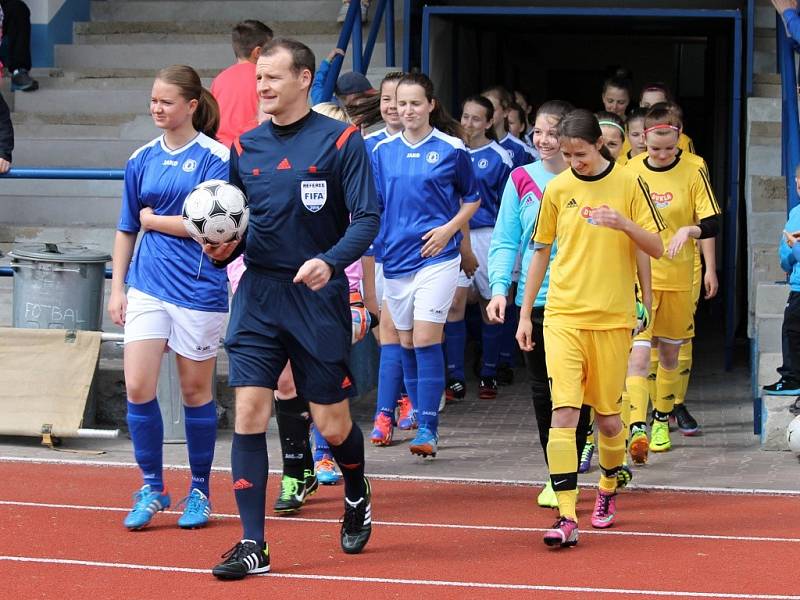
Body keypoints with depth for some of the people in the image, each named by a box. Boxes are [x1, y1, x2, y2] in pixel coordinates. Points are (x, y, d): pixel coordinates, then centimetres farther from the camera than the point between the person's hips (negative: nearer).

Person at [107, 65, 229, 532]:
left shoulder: (215, 157, -6)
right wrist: (117, 288, 10)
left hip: (198, 288, -4)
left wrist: (153, 220, -4)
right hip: (147, 284, 4)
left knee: (196, 390, 6)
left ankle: (199, 490, 19)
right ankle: (152, 488, 7)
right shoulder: (142, 159, 9)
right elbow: (127, 230, 15)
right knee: (138, 387, -6)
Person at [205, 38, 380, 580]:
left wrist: (330, 261, -26)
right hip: (258, 295, 3)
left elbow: (367, 219, -10)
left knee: (332, 423, 3)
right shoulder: (246, 147, 8)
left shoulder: (341, 141, -5)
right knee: (249, 412, -8)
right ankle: (253, 545, -4)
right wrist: (222, 249, -6)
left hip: (319, 297, -3)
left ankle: (357, 497, 36)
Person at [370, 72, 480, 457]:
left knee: (426, 341, -12)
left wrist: (449, 228, -7)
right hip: (395, 256, 4)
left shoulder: (451, 148, -2)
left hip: (436, 256, -4)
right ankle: (419, 419, 20)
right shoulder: (383, 150, 6)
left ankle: (428, 429, -10)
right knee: (406, 344, 9)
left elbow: (472, 198, 8)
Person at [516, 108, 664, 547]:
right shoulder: (557, 189, 5)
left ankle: (608, 488, 36)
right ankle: (567, 518, -16)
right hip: (563, 316, 1)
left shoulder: (628, 184, 0)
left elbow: (656, 248, 0)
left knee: (606, 413, 7)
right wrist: (525, 314, 13)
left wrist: (624, 223, -19)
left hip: (612, 317, 0)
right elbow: (541, 251, 14)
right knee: (564, 411, -13)